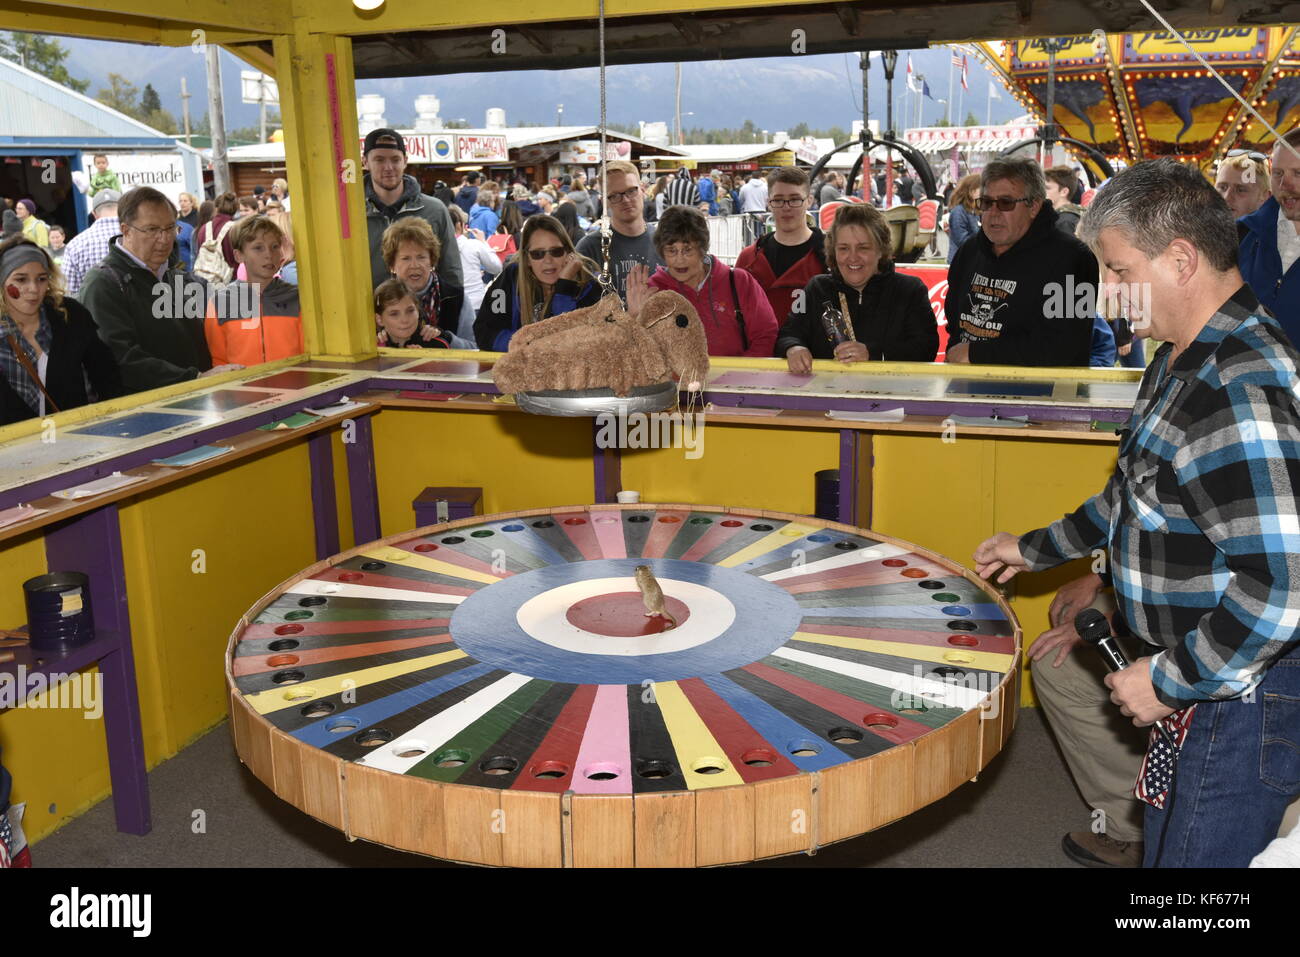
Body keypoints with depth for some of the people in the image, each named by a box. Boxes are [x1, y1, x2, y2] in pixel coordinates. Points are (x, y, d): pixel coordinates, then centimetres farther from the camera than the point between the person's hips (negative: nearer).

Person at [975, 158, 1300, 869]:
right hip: (1200, 678, 10)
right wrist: (1036, 549, 28)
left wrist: (1169, 681, -21)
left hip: (1241, 697, -10)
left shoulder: (1241, 389, -27)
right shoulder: (1185, 358, 9)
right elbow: (1144, 493, 24)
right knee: (1164, 845, 21)